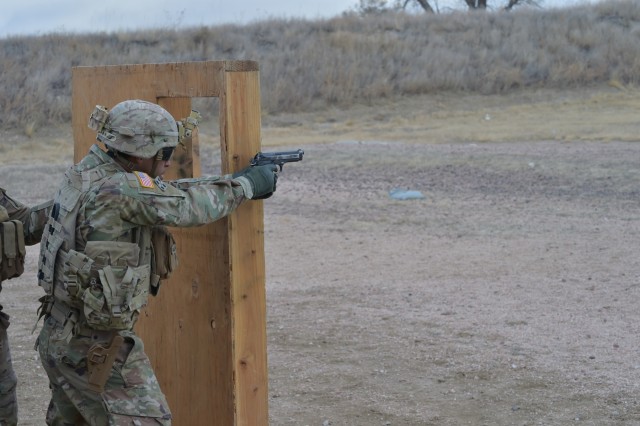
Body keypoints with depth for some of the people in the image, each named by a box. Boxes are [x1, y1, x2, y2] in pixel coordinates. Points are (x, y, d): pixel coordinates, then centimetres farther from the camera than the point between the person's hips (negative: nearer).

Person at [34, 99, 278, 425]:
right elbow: (188, 207, -14)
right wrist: (247, 184, 0)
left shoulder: (85, 174, 5)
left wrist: (235, 179, 8)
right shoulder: (119, 189, -23)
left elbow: (172, 192, 11)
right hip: (95, 345, -10)